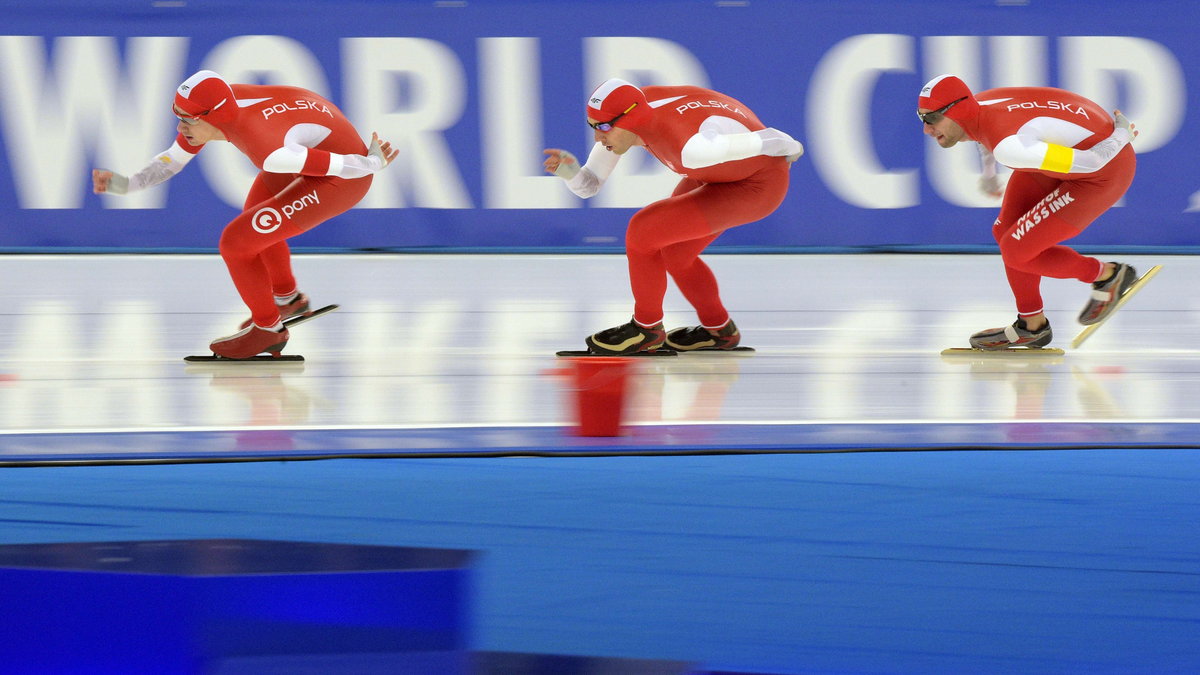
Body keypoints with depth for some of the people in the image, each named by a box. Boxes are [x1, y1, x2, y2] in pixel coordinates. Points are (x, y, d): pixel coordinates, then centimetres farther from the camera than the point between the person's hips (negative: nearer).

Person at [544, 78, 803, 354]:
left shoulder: (687, 148, -39)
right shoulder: (621, 114, -15)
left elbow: (766, 141, -25)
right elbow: (589, 186, -6)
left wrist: (789, 148, -4)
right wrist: (569, 169, -28)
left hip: (756, 186, -8)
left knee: (643, 231, -13)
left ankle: (647, 328, 8)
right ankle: (719, 330, 35)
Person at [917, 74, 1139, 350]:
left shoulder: (1009, 147, -35)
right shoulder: (975, 105, -7)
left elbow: (1091, 161, -30)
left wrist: (1121, 134, -10)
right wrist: (988, 174, 38)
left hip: (1104, 169, -9)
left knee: (1016, 250, -6)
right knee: (1006, 232, 10)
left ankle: (1107, 276, 14)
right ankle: (1031, 327, 26)